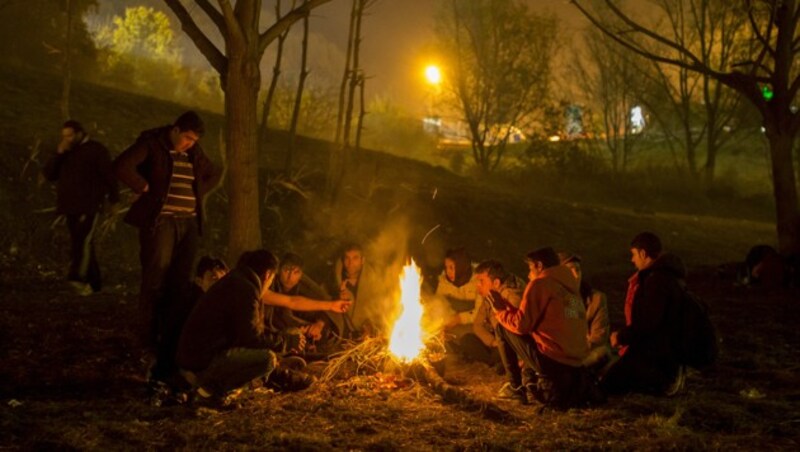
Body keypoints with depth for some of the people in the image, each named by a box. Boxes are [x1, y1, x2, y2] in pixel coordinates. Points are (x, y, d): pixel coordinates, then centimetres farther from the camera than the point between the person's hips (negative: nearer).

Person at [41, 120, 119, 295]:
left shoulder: (96, 150, 0)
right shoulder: (64, 153, 19)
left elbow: (109, 175, -1)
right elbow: (48, 174, 10)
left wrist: (113, 200, -2)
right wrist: (58, 154, -2)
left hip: (89, 206, -7)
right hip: (71, 207, 7)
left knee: (83, 240, -21)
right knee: (83, 243, 7)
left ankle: (77, 277, -34)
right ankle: (94, 282, 13)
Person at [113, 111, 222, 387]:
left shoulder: (194, 152, 14)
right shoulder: (151, 144, -5)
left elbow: (213, 175, 28)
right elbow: (122, 166, -18)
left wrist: (197, 195, 12)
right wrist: (145, 189, -11)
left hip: (188, 222, 6)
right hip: (160, 220, -6)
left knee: (180, 285, 5)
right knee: (155, 283, -6)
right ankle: (152, 348, -1)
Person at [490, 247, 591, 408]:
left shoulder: (540, 284, -5)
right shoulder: (570, 285, 17)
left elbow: (521, 324, -9)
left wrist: (500, 311, 10)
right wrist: (506, 305, 25)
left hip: (551, 359, -7)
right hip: (576, 362, 8)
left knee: (503, 326, 7)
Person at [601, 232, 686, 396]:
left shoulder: (657, 280, -22)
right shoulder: (667, 275, 12)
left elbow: (648, 323, -26)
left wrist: (621, 336, -12)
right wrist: (625, 335, 14)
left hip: (654, 351, -10)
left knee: (609, 383, -8)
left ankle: (664, 381, -11)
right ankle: (667, 374, 7)